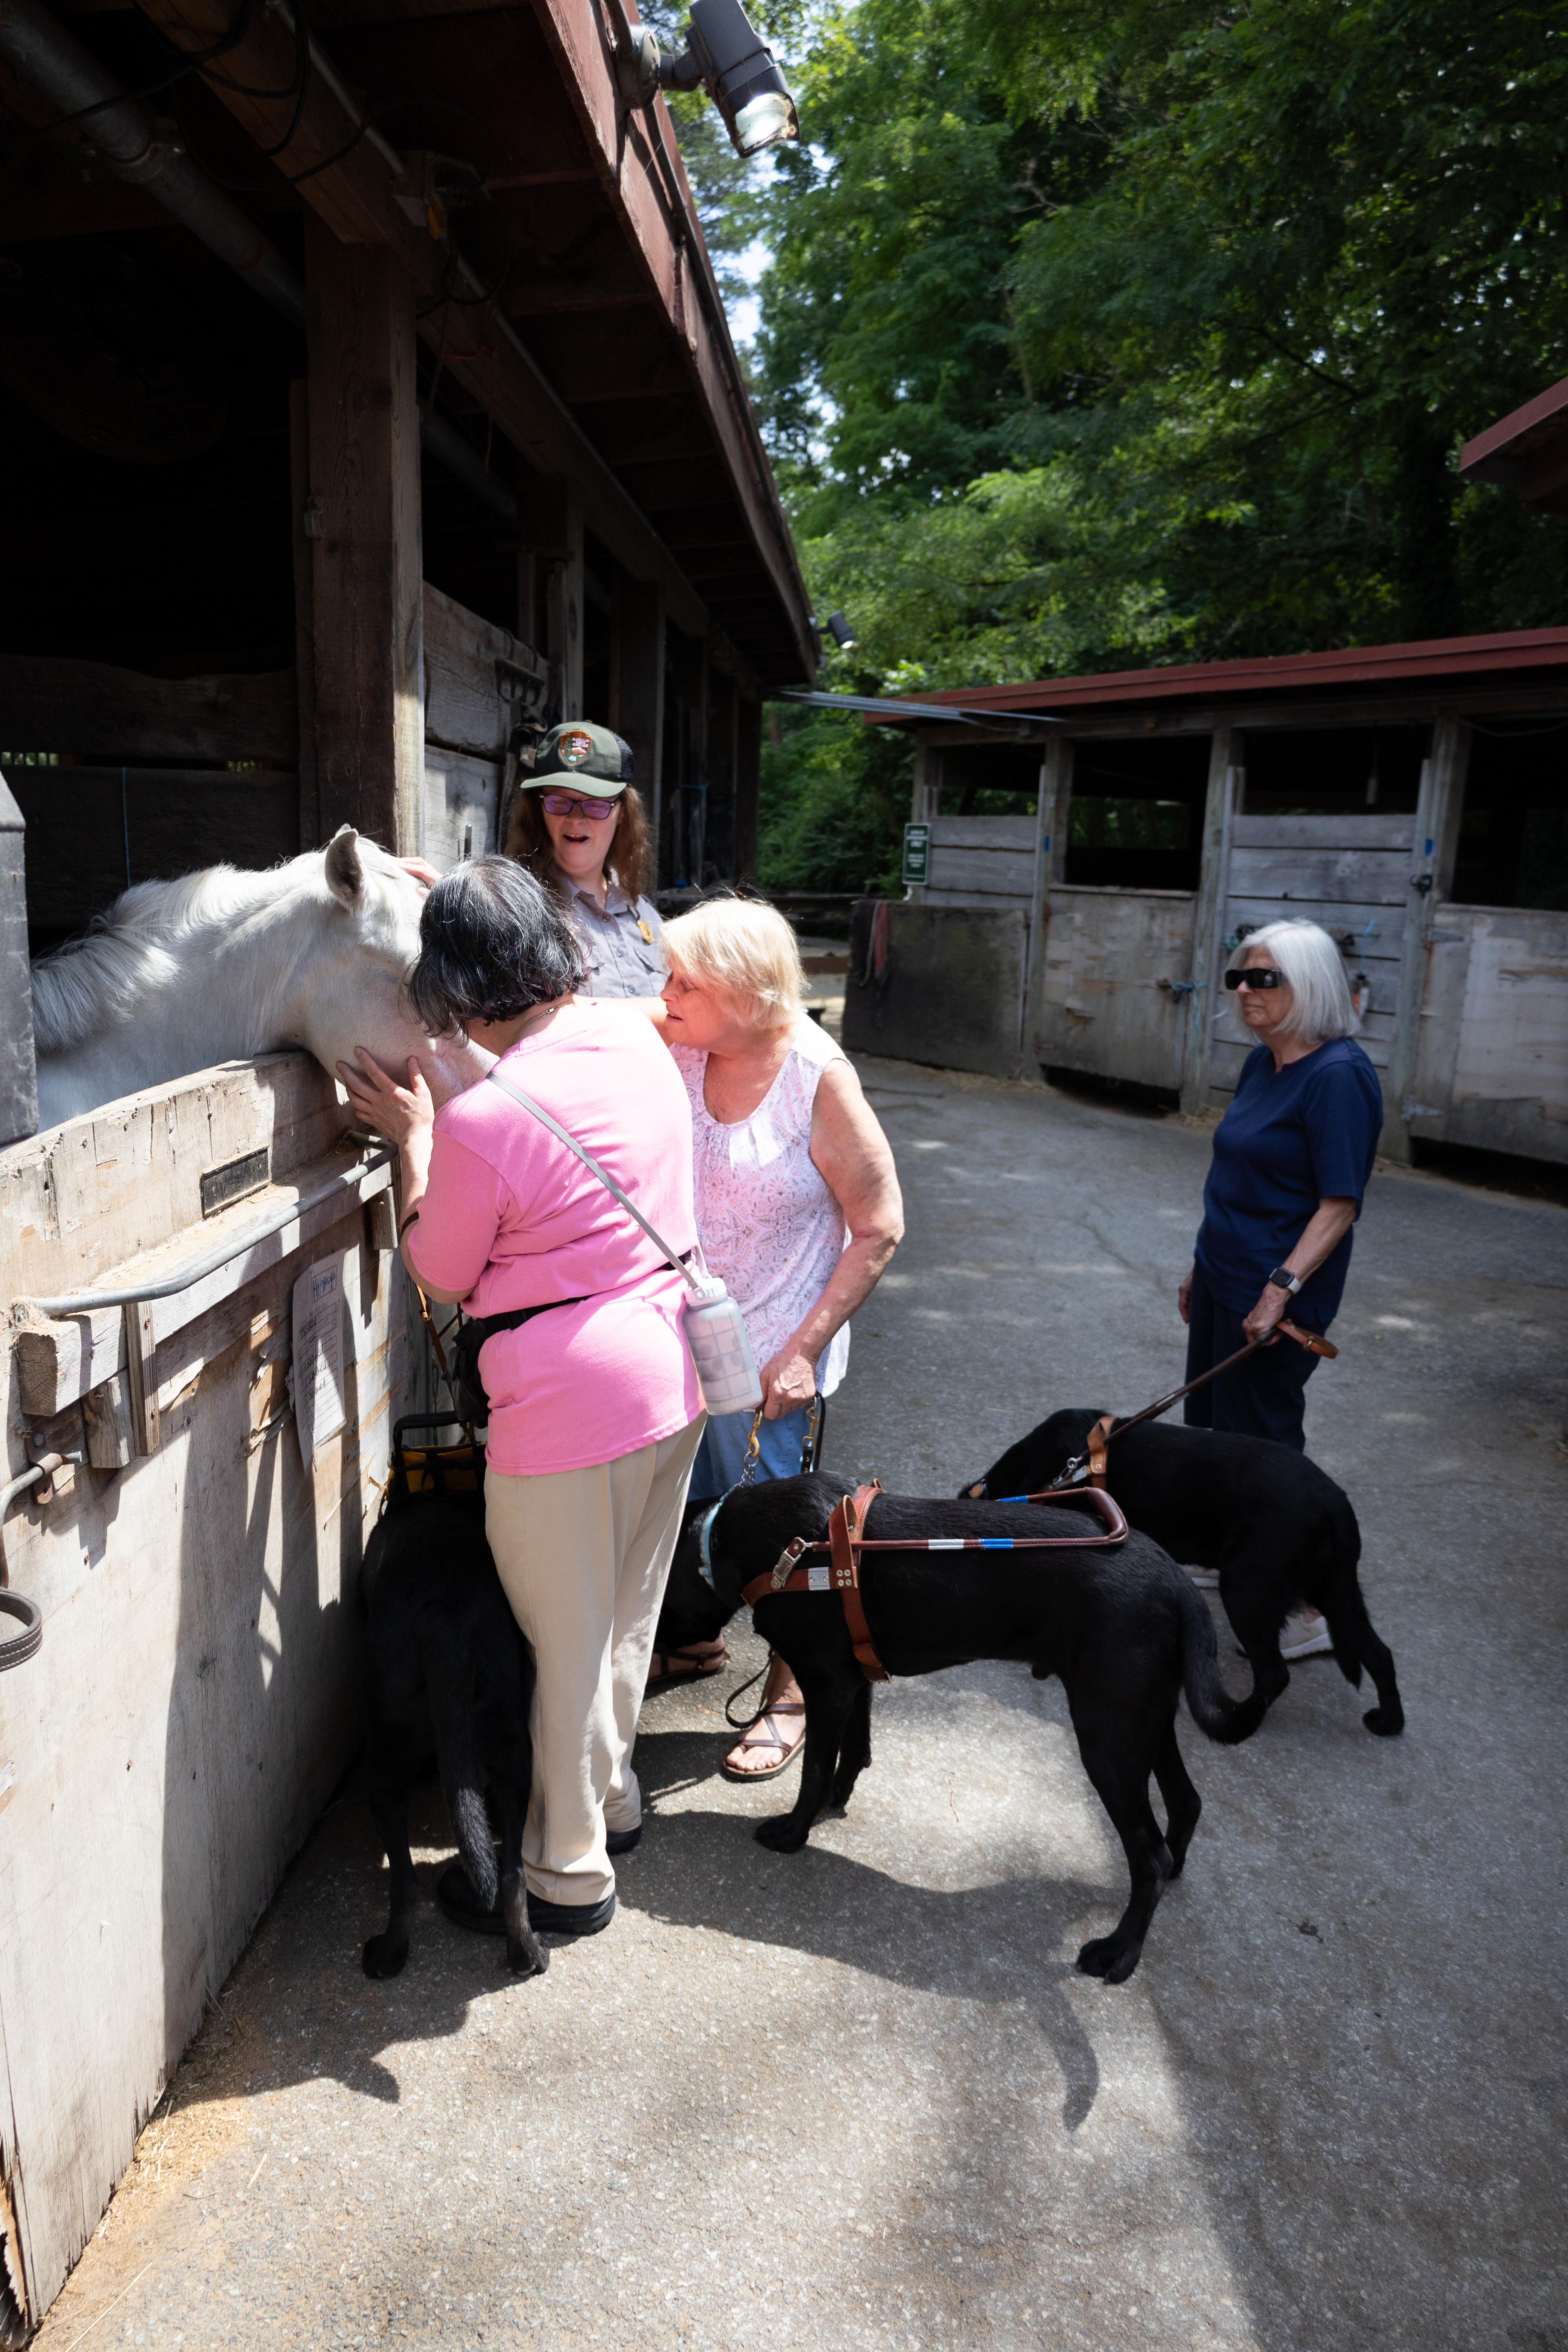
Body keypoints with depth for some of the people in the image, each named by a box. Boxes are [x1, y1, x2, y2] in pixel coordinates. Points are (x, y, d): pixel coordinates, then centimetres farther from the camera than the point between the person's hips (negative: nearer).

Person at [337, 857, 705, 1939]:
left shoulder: (484, 1120, -23)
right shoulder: (639, 1038, -2)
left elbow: (441, 1273, -6)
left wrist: (415, 1135, 3)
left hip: (569, 1408, -7)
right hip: (672, 1379, 8)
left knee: (567, 1639, 11)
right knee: (627, 1614, 24)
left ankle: (567, 1872, 30)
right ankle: (611, 1800, 45)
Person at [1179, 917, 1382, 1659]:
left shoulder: (1337, 1076, -19)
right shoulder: (1261, 1063, 7)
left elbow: (1340, 1203, -22)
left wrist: (1282, 1287, -28)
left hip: (1275, 1295, -9)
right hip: (1223, 1278, 9)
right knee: (1209, 1426, 19)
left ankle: (1311, 1612, 13)